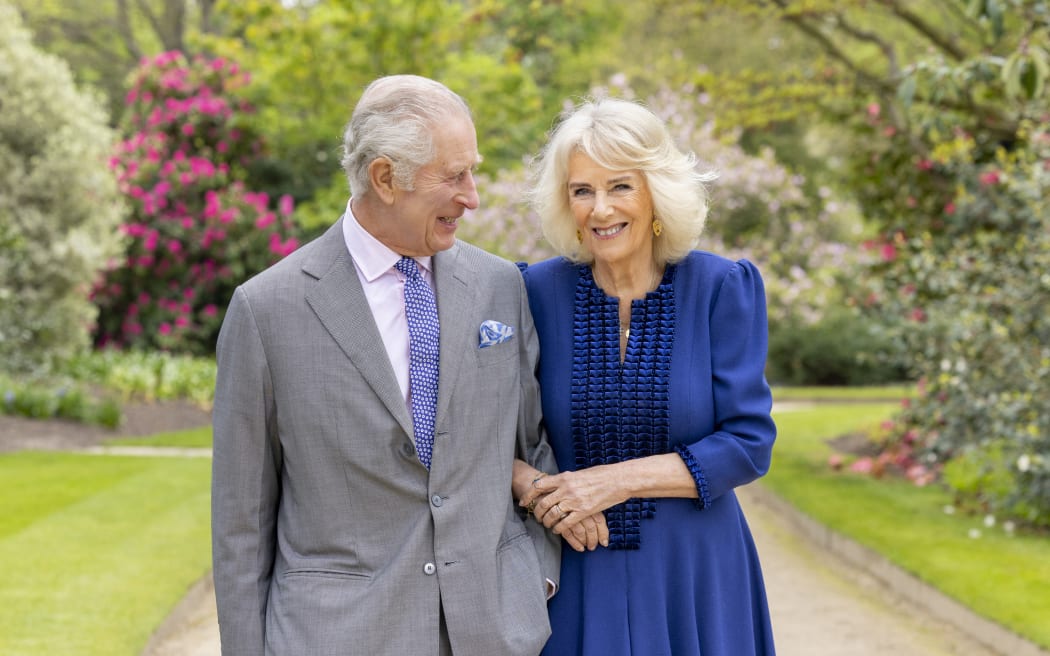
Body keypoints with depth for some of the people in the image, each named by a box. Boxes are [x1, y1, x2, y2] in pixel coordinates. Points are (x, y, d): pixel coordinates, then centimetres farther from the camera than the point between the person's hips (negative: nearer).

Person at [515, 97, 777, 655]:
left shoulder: (722, 288, -6)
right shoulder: (538, 291, -4)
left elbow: (749, 443, -9)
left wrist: (619, 479, -17)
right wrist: (531, 487, -19)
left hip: (694, 574, 0)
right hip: (576, 581, 0)